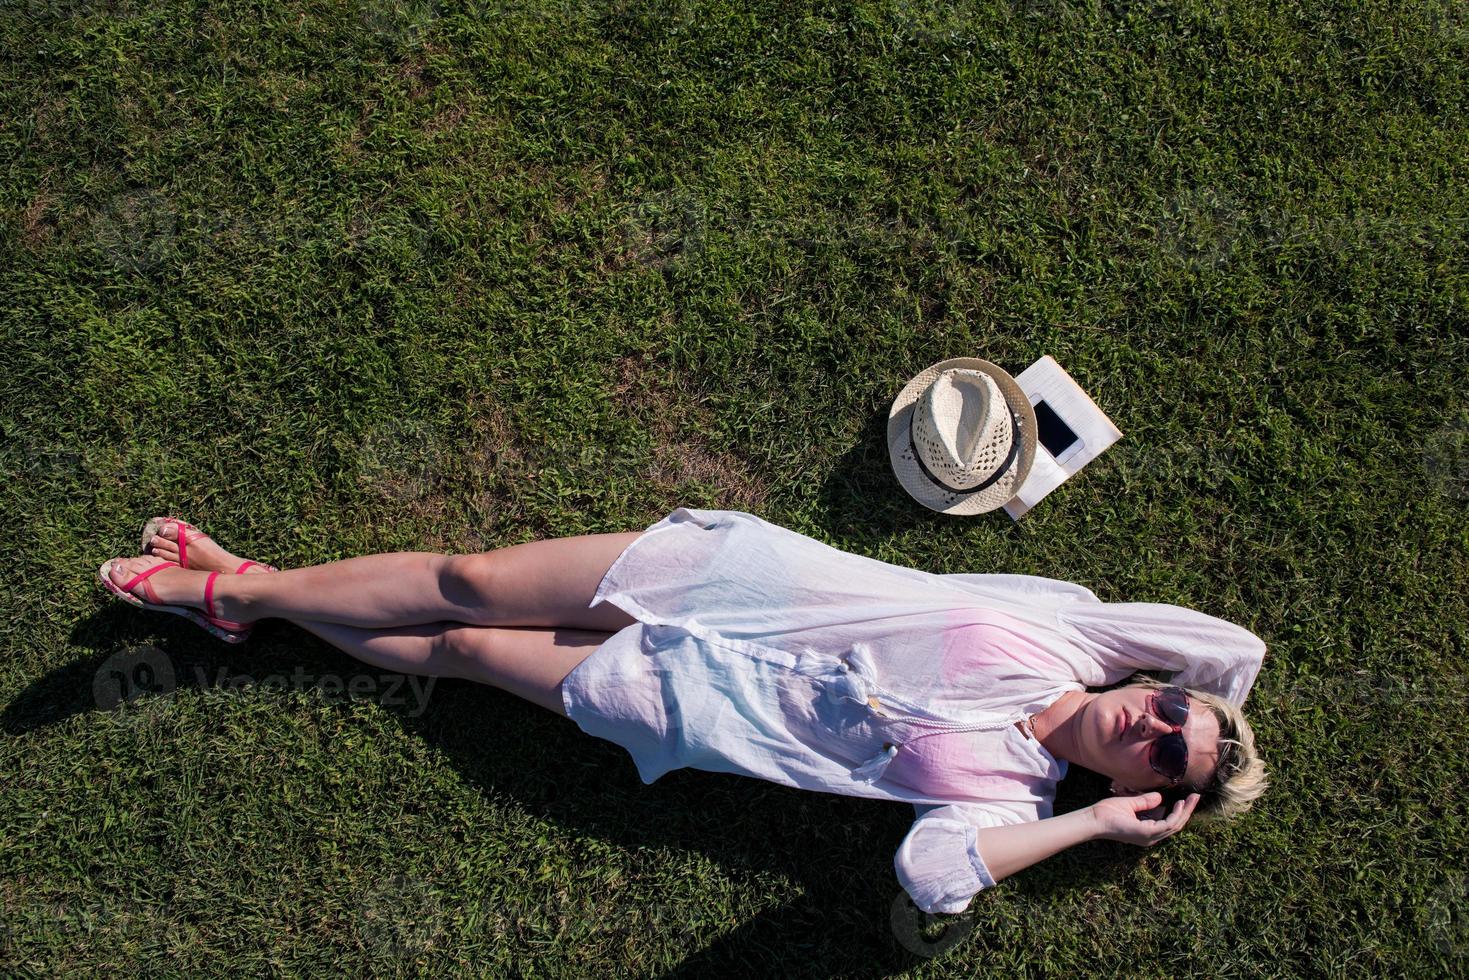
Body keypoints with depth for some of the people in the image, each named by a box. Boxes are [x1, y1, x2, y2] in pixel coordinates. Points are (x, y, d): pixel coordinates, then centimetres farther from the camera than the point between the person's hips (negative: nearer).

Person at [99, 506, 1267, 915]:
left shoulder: (1007, 793, -11)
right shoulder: (1062, 634, -6)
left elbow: (930, 872, -27)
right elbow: (1232, 643, -3)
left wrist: (1095, 824, -23)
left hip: (705, 702, -2)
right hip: (734, 571, 2)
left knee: (464, 650, 2)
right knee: (471, 585, 0)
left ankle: (239, 592, 25)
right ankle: (245, 587, 24)